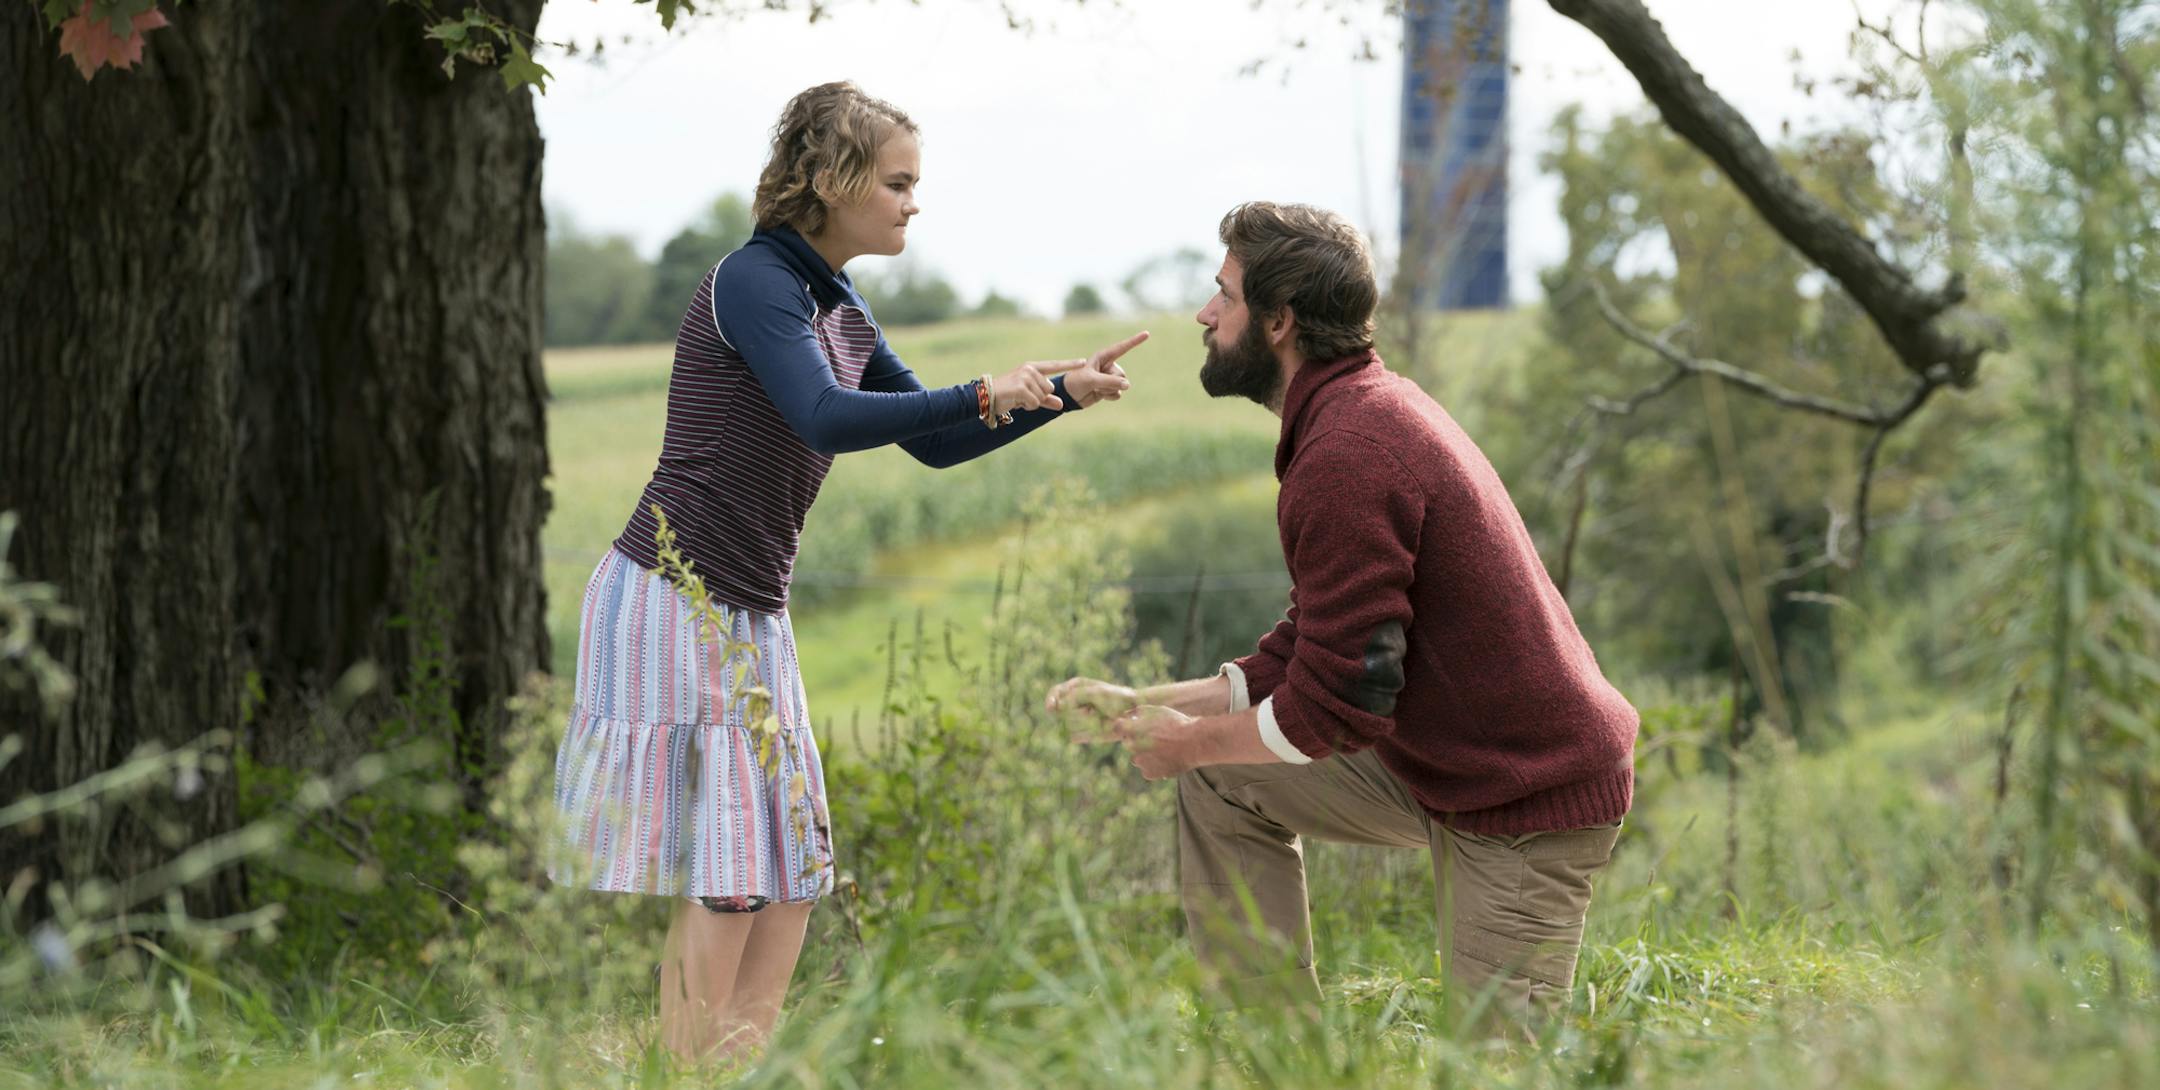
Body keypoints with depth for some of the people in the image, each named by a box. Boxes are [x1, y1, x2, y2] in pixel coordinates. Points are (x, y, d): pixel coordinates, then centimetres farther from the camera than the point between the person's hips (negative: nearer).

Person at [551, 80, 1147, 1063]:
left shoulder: (841, 316, 13)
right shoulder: (754, 281, -14)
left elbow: (931, 443, 18)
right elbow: (827, 419, -28)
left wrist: (1062, 393, 10)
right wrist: (984, 396, -24)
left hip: (749, 615, 9)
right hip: (672, 602, -9)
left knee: (790, 863, 7)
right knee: (723, 868, -9)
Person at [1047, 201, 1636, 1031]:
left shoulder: (1346, 457, -23)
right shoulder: (1373, 406, 11)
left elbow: (1336, 705, -23)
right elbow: (1304, 652, 16)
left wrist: (1191, 740, -7)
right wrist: (1145, 705, 11)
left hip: (1527, 803, -10)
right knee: (1223, 781, 12)